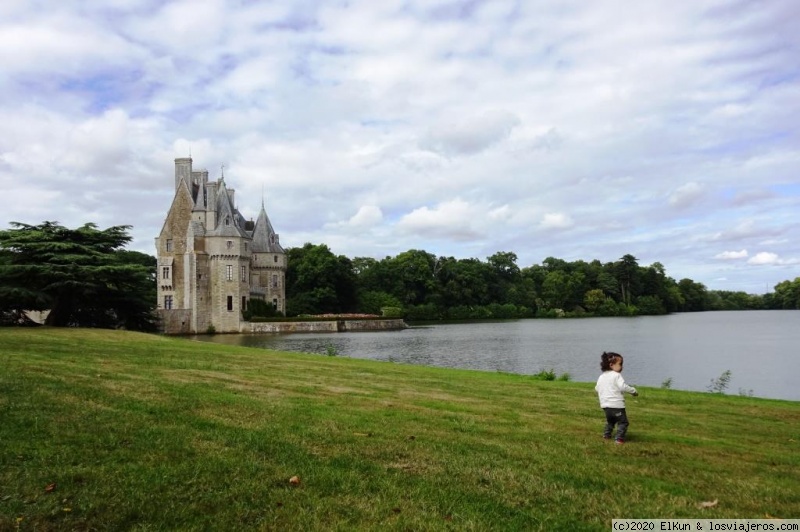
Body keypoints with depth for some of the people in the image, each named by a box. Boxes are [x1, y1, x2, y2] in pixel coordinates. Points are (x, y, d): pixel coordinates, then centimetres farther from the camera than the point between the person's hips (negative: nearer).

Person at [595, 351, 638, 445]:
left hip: (605, 405, 8)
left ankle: (606, 435, 29)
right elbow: (623, 387, -21)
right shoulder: (616, 375, -12)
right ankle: (619, 439, -6)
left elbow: (597, 389, 16)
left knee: (610, 421, 28)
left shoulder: (601, 377, 11)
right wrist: (633, 391, -8)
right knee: (623, 422, 1)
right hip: (617, 404, -7)